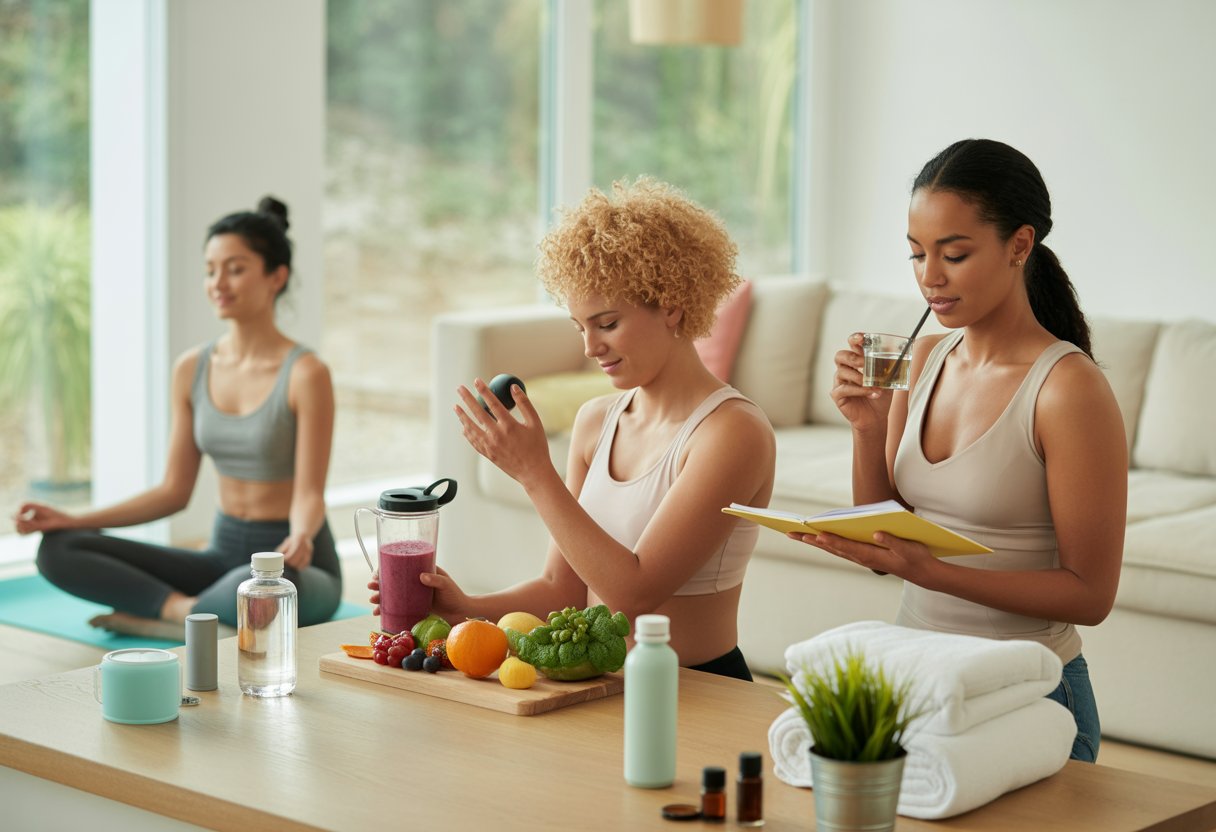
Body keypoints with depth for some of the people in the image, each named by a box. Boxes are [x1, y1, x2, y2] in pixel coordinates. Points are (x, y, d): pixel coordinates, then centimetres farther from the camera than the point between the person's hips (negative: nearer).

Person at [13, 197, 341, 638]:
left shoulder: (304, 374, -12)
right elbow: (175, 490, 9)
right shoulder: (192, 369, 6)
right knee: (58, 550, -11)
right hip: (223, 554, 6)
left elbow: (309, 495, -15)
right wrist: (76, 520, -1)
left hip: (296, 568, -6)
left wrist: (299, 539, -38)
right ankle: (193, 610, -20)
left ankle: (153, 614, -17)